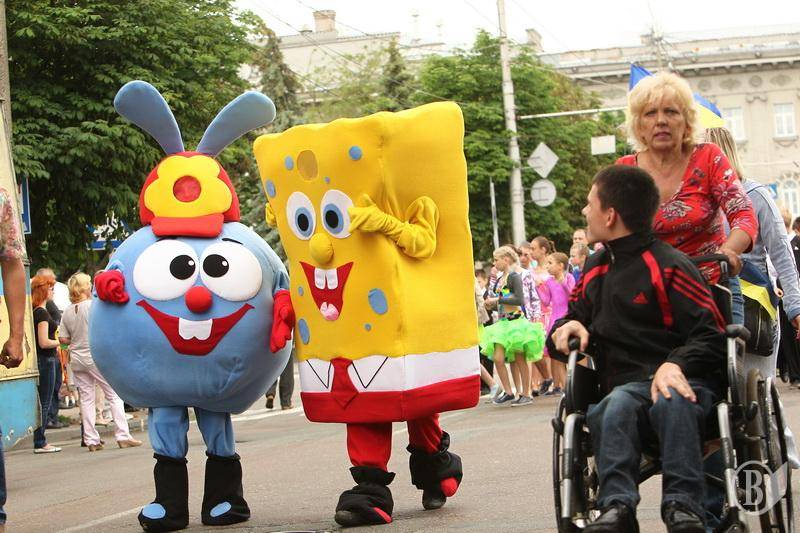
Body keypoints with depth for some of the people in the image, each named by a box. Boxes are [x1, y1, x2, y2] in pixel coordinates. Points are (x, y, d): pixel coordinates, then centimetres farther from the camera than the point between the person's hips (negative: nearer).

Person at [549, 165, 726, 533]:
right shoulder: (595, 269, 23)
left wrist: (676, 364, -23)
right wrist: (568, 327, 10)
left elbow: (712, 336, -4)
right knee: (615, 406, -34)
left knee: (671, 402, -40)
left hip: (681, 379, -4)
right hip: (626, 386, 4)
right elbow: (574, 313, 36)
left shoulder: (667, 266, 1)